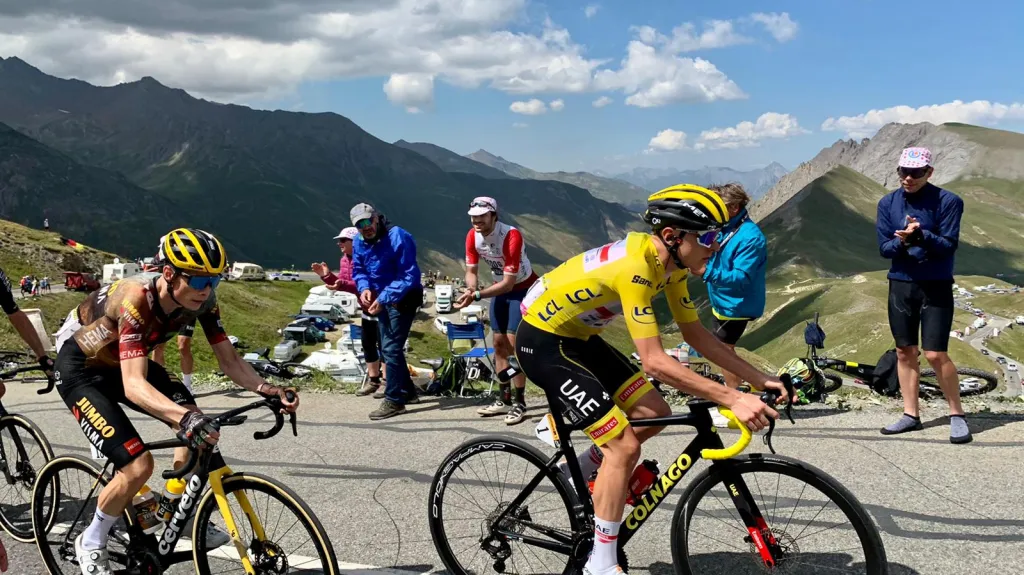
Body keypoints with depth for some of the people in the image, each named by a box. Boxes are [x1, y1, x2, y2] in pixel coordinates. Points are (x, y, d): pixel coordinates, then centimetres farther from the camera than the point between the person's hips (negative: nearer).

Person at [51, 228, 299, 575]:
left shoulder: (201, 299, -19)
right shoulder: (137, 300, -38)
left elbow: (229, 361, -13)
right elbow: (134, 386, -46)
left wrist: (268, 390, -31)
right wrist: (184, 417, -62)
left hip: (125, 361, 6)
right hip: (81, 368, -6)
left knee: (195, 424, -13)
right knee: (139, 465, -19)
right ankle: (91, 543, 7)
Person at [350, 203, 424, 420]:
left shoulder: (398, 237, -24)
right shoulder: (359, 243, -2)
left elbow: (409, 276, -27)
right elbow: (358, 270, 11)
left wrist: (383, 298, -30)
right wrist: (364, 288, -11)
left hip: (403, 298, -8)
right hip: (383, 298, 8)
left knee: (391, 348, -12)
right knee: (388, 348, 16)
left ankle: (394, 401, -5)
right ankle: (408, 392, 31)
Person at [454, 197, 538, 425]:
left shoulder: (511, 236, -32)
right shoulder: (472, 236, -13)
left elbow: (509, 282, -32)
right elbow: (471, 270, -6)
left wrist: (477, 296, -39)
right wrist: (471, 288, -29)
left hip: (523, 289, -6)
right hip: (500, 288, 6)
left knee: (513, 345, -11)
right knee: (499, 344, 7)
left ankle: (519, 402, -4)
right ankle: (504, 399, 16)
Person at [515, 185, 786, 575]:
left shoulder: (672, 263, -3)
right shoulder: (635, 266, -31)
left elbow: (696, 334, 4)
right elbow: (654, 362, -35)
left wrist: (758, 378, -2)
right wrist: (732, 399, -36)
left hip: (577, 336, 9)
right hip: (542, 341, -9)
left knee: (655, 414, 4)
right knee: (624, 446, -12)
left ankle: (578, 469, 25)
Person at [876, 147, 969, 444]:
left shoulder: (948, 201, -9)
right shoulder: (887, 203, 1)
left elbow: (949, 245, -13)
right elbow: (884, 248, -2)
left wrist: (920, 236, -30)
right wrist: (903, 241, -23)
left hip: (936, 287, -4)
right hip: (901, 285, 4)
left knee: (936, 355, -8)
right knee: (905, 352, 8)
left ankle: (957, 415, 10)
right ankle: (911, 415, 18)